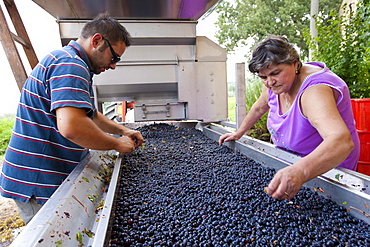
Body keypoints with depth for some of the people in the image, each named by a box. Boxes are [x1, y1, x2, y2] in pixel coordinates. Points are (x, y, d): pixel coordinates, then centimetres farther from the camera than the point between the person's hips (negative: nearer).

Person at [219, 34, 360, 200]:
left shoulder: (314, 91, -34)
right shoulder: (274, 84, -11)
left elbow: (342, 141, -48)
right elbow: (259, 107, 9)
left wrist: (300, 172, -64)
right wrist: (239, 133, 11)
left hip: (325, 168, -6)